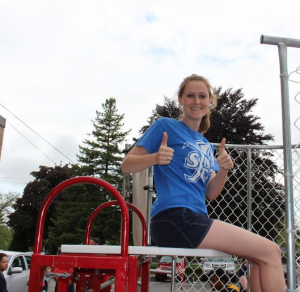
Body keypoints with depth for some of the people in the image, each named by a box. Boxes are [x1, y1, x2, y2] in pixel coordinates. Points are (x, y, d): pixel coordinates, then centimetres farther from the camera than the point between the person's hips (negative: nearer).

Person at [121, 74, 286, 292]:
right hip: (174, 218, -8)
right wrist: (156, 158, -24)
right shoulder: (166, 125, 0)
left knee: (261, 257, 11)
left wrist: (223, 170, -7)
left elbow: (211, 193, 13)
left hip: (195, 219, 8)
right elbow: (126, 165, -4)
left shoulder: (206, 145, 20)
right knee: (271, 252, -9)